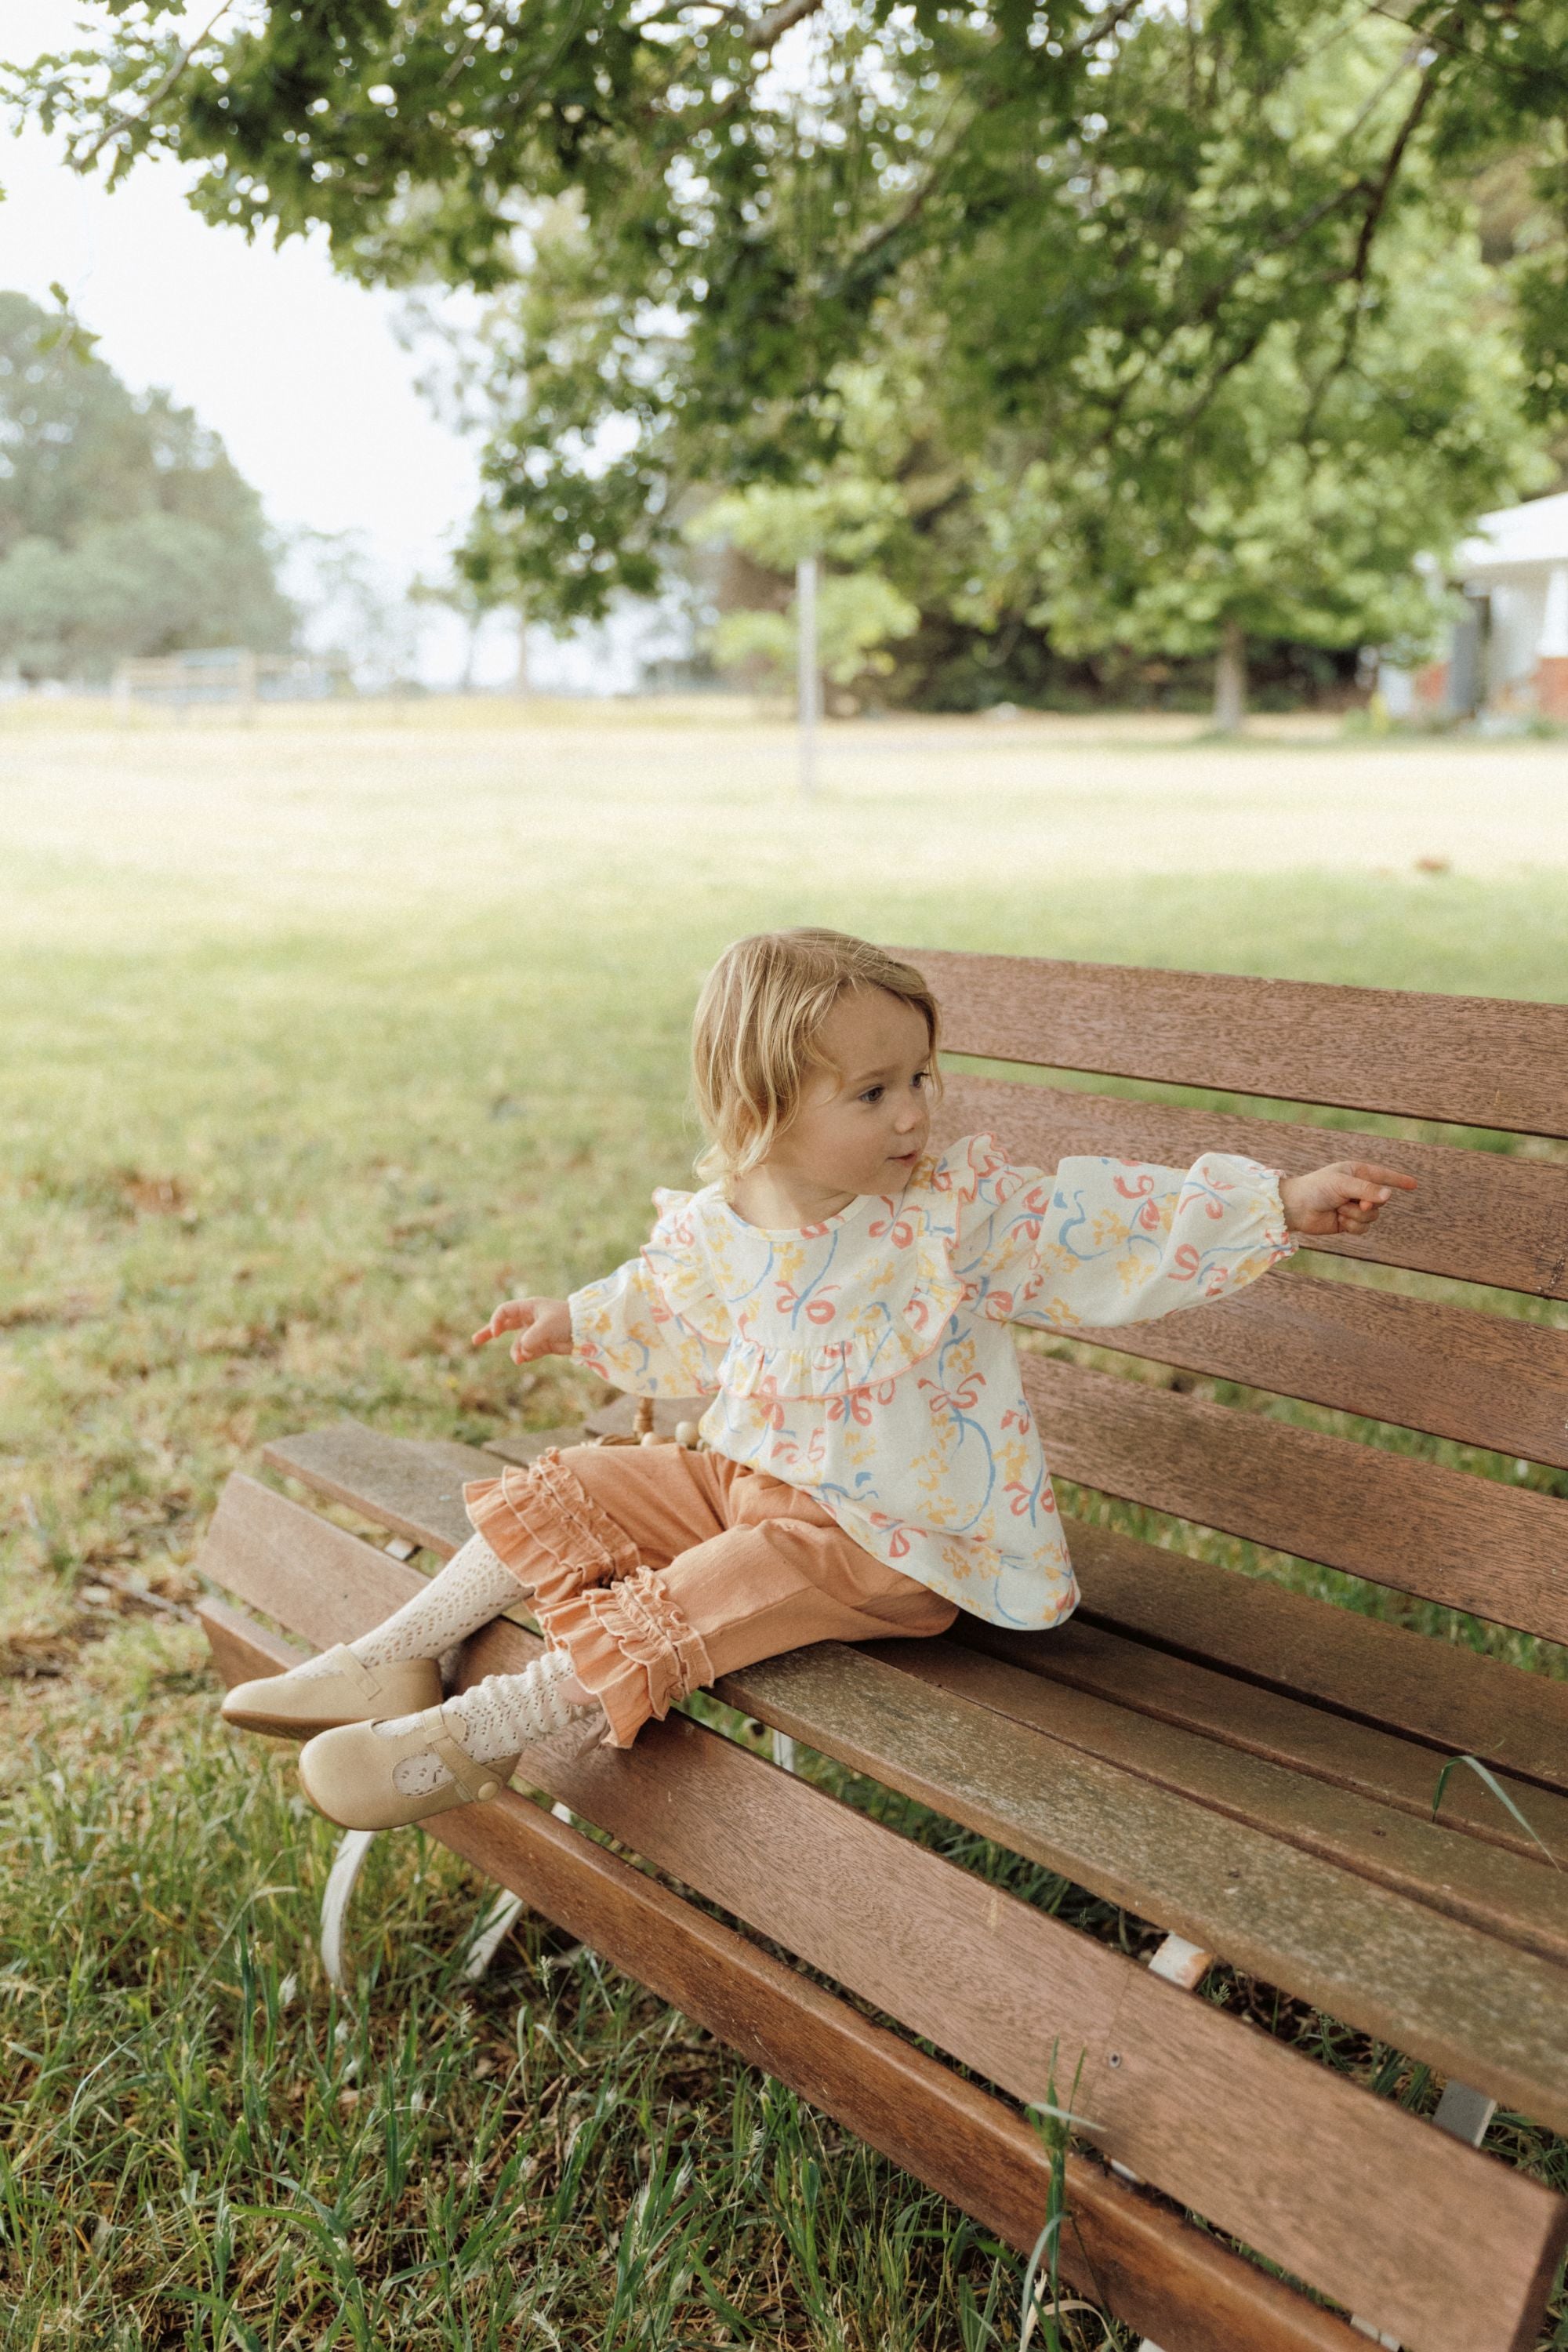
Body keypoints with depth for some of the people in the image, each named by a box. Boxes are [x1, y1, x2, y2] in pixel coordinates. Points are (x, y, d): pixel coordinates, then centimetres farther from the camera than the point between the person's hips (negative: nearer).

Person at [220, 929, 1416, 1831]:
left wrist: (1283, 1202, -20)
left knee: (684, 1603, -24)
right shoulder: (714, 1228, -2)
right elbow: (668, 1306, 20)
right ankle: (402, 1657, 11)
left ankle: (475, 1738, -15)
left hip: (891, 1532, -6)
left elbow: (1117, 1221, -15)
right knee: (562, 1493, 2)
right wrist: (574, 1322, 30)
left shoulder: (965, 1210, -14)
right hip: (750, 1476, 6)